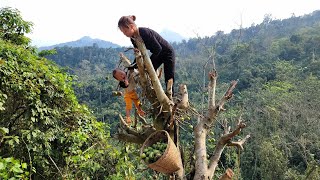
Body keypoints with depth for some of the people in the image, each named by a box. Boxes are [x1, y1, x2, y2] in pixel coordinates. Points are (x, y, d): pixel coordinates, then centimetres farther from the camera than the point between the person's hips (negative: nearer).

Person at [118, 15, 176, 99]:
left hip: (167, 52, -8)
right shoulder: (133, 39, -7)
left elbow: (158, 48, -33)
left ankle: (170, 100, 5)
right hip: (157, 54, 8)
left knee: (169, 78, -4)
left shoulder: (145, 32, -34)